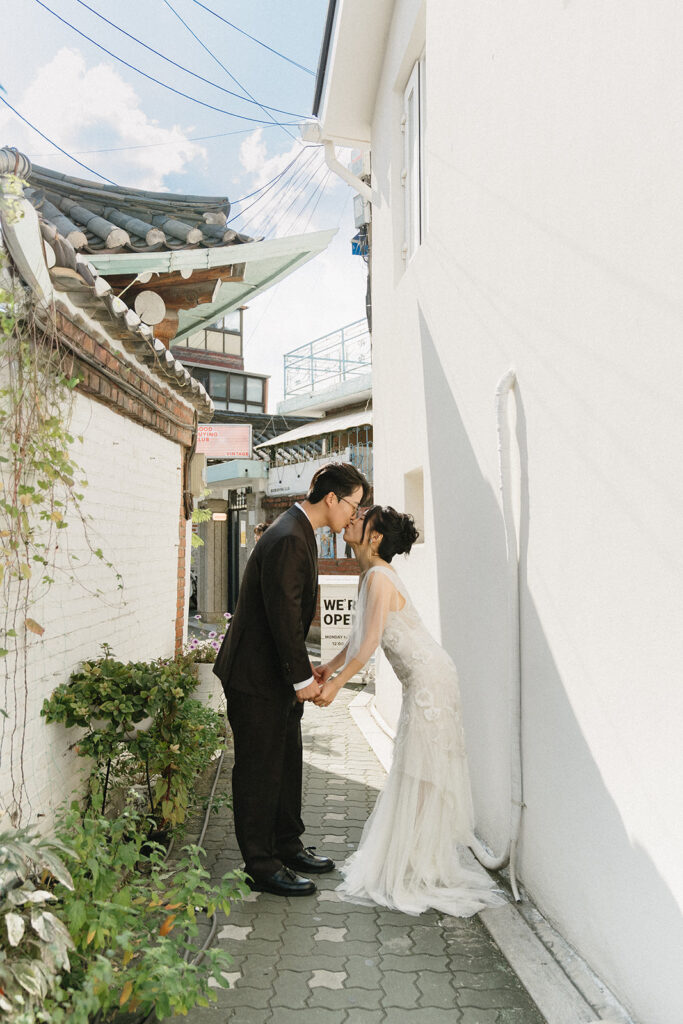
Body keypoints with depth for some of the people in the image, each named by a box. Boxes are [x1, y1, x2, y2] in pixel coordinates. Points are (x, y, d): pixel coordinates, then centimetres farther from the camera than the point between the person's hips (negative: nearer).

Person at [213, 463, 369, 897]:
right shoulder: (289, 539, -23)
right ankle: (261, 865, 17)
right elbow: (283, 616, -25)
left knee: (286, 762, 20)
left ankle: (288, 845, 35)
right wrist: (302, 677, -18)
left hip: (279, 671, 11)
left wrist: (303, 668, 14)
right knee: (260, 769, 3)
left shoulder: (298, 532, 10)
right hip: (257, 675, -10)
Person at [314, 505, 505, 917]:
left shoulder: (379, 577, -18)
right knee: (415, 770, 16)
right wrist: (331, 667, 17)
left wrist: (336, 685, -19)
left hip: (429, 678, -10)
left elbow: (370, 641, -23)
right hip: (422, 679, 10)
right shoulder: (372, 575, 11)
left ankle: (420, 871, 11)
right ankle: (407, 859, 28)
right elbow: (360, 635, 17)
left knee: (421, 772, -1)